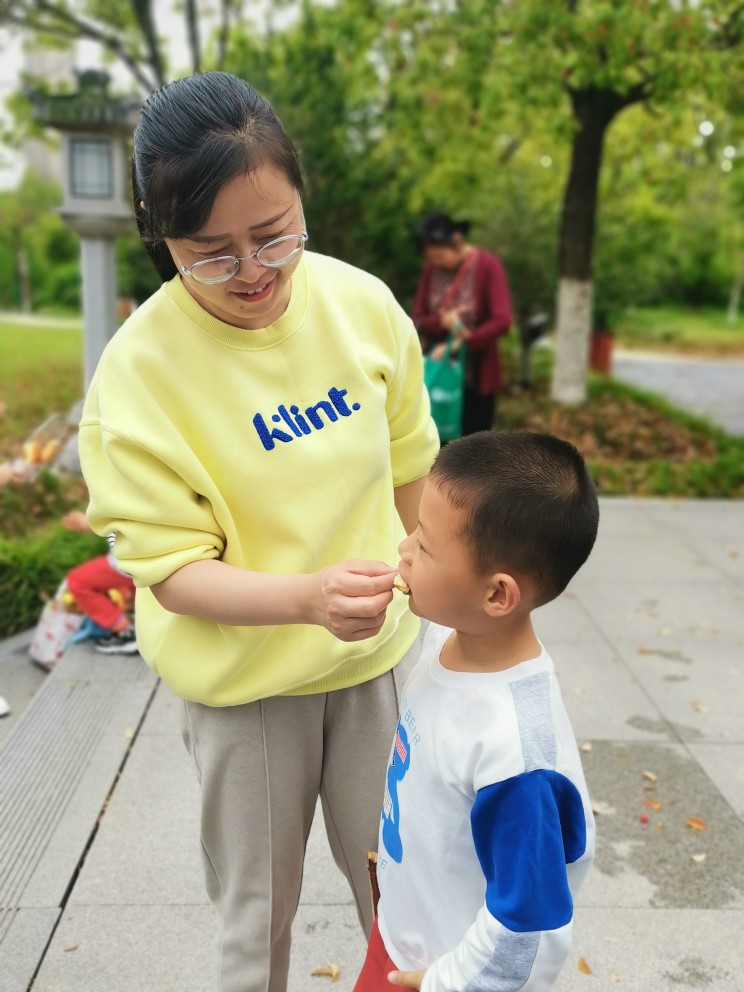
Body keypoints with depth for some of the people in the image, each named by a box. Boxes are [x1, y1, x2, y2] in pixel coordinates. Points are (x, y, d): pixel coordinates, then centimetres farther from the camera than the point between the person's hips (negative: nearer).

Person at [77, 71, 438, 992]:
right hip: (245, 682, -2)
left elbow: (409, 472, 3)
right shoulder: (138, 369, -20)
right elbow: (172, 569, -17)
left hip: (379, 654, 3)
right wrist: (310, 595, -34)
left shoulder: (363, 303, -11)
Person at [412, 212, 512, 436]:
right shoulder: (431, 269, 3)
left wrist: (461, 342, -25)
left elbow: (502, 321, -19)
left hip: (476, 377, -4)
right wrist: (440, 321, -19)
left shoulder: (488, 266, -11)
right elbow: (418, 320, 2)